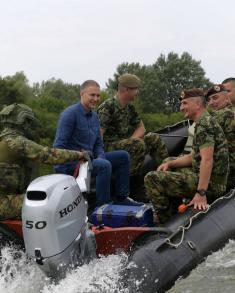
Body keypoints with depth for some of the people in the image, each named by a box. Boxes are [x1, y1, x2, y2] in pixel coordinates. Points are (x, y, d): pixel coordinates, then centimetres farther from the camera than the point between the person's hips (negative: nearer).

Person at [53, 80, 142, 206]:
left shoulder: (94, 116, 13)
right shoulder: (70, 114, -14)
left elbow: (98, 144, 17)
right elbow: (59, 146, -18)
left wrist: (100, 158, -4)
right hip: (70, 163, -9)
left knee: (123, 156, 5)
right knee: (104, 165, -32)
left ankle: (122, 198, 8)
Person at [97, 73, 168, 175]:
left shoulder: (129, 107, 12)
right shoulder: (107, 107, -15)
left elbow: (141, 128, 16)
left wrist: (131, 140, -5)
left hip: (124, 143, 9)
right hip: (109, 146, -8)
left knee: (154, 139, -2)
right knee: (138, 144, -31)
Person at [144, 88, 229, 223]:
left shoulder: (204, 122, -15)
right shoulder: (206, 121, 17)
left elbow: (207, 159, -25)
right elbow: (194, 156, 20)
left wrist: (201, 193, -29)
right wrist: (170, 164, 7)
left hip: (210, 183, -11)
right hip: (214, 180, 11)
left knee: (152, 178, -15)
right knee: (169, 171, 31)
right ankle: (173, 212, 26)